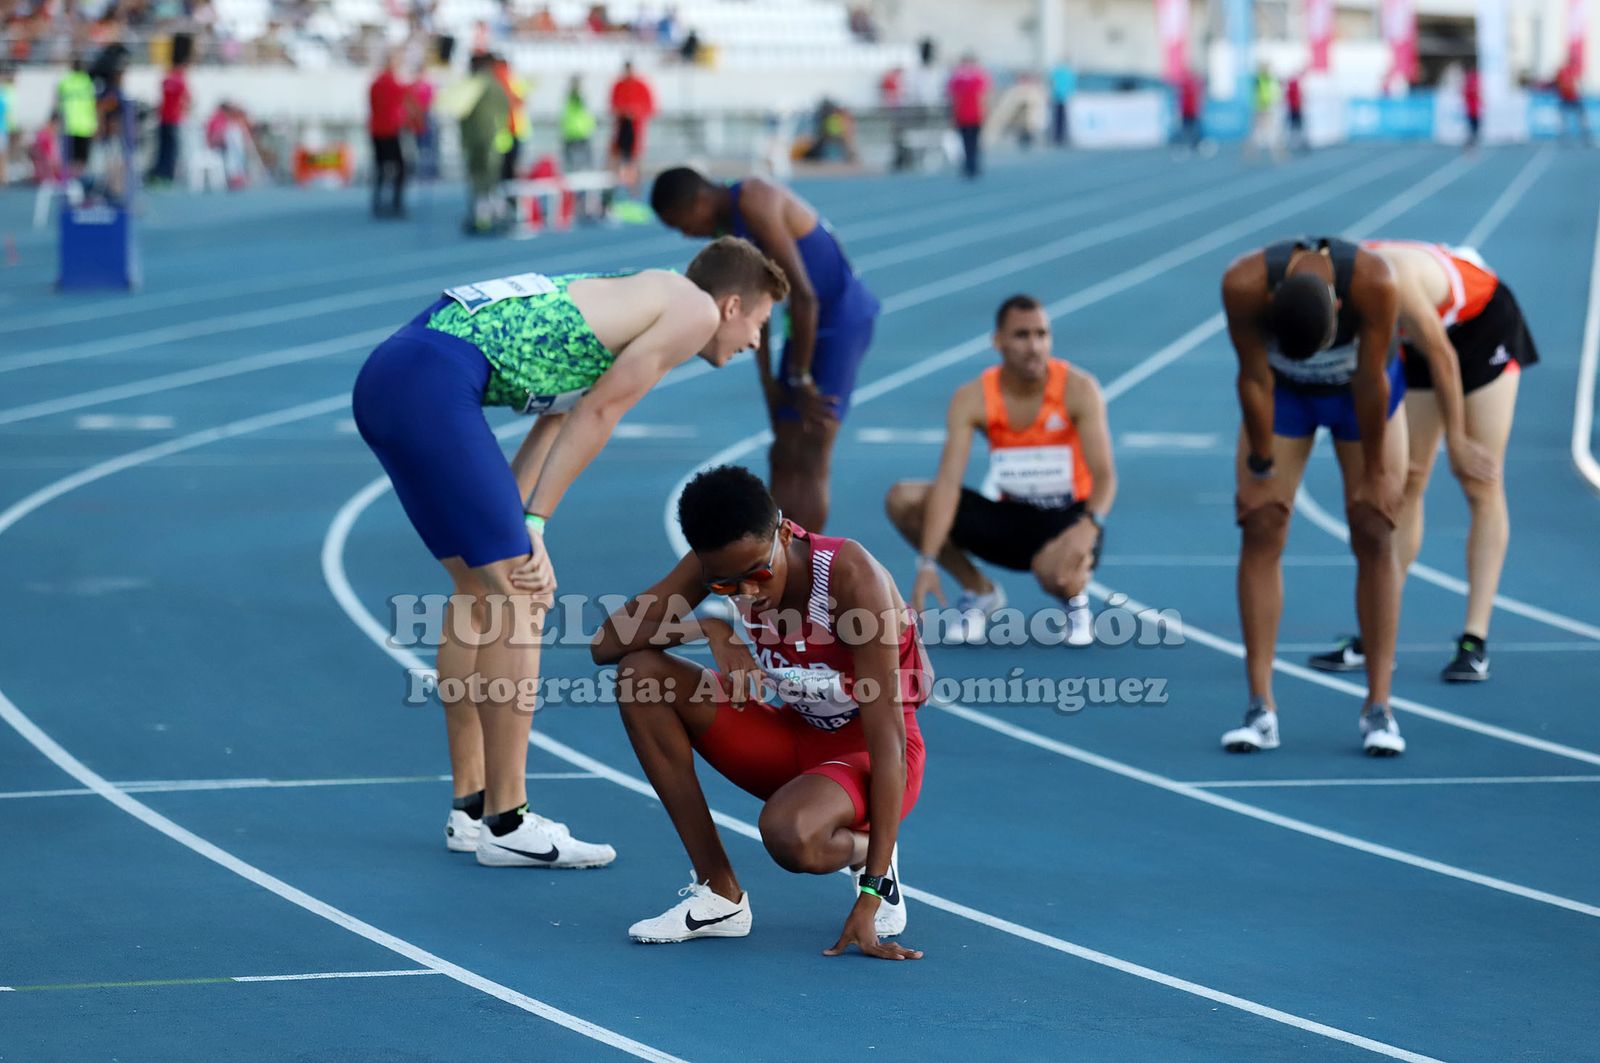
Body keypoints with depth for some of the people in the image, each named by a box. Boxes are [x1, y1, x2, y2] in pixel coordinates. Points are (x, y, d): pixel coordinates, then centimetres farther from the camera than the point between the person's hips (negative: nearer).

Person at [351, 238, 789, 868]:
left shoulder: (641, 297, 29)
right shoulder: (695, 310, 3)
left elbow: (559, 418, 22)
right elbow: (596, 413, -1)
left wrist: (511, 529, 11)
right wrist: (532, 527, 0)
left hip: (383, 377, 10)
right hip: (433, 384, -10)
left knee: (483, 587, 19)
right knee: (519, 601, -5)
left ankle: (471, 807, 25)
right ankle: (505, 825, -2)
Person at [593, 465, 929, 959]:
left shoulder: (852, 577, -29)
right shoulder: (721, 563, -13)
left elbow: (888, 739, -31)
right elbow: (606, 644, -12)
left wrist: (872, 895, -34)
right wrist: (708, 625, -30)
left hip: (866, 756, -6)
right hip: (794, 742, 6)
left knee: (790, 833, -40)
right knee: (640, 672, -16)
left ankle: (866, 852, -1)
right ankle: (720, 896, -10)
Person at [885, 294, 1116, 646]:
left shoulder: (1078, 389, -16)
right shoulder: (972, 399, -12)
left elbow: (1104, 475, -21)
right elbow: (948, 483, -20)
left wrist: (1089, 525, -44)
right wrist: (927, 563, -31)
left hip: (1067, 520, -3)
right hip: (1011, 517, 3)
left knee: (1057, 573, -40)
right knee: (903, 500, -16)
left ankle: (1076, 599, 1)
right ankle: (979, 590, 4)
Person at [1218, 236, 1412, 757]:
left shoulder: (1374, 283, -38)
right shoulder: (1243, 285, -35)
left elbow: (1372, 380, -26)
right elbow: (1254, 378, -23)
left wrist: (1374, 473, -16)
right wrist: (1261, 467, -15)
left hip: (1360, 390, -1)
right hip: (1281, 390, 1)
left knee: (1374, 534, -8)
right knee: (1261, 531, -10)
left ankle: (1378, 708, -6)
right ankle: (1261, 710, -9)